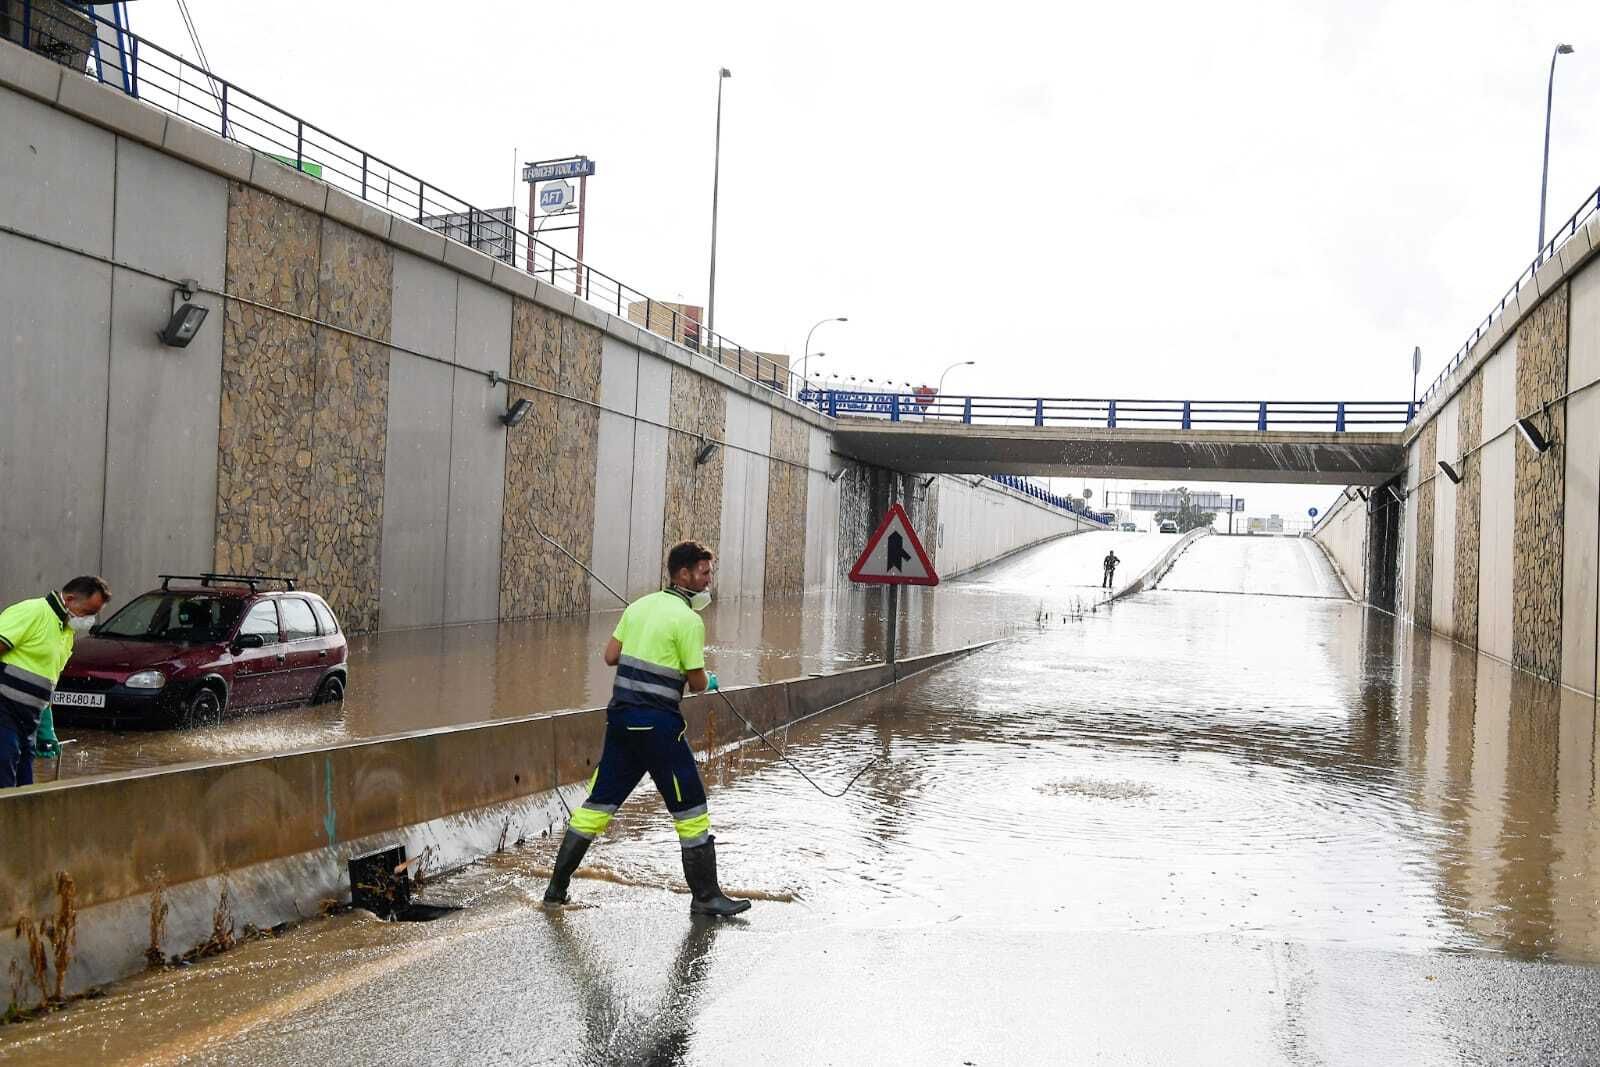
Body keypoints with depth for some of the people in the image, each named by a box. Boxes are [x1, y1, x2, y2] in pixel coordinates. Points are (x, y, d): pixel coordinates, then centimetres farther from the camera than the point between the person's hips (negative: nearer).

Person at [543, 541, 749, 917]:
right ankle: (705, 896, 9)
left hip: (621, 717, 7)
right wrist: (709, 681, 13)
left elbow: (610, 656, 13)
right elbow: (697, 683, -9)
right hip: (658, 724, -7)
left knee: (599, 802, 14)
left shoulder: (640, 605, 10)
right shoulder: (688, 619, -12)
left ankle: (557, 885, 19)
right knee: (690, 809, 3)